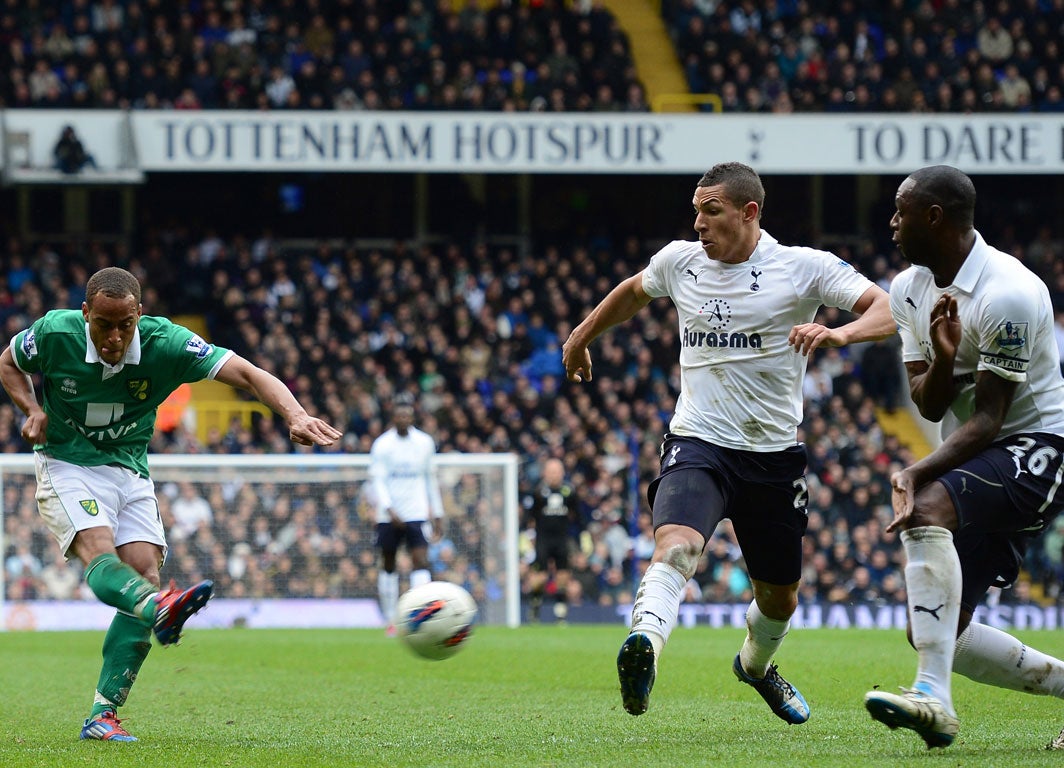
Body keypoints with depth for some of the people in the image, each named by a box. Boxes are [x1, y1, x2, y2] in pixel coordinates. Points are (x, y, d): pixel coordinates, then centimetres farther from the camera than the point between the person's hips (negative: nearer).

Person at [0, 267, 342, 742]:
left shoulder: (165, 342, -16)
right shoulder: (54, 333, -15)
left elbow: (245, 374, -23)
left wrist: (295, 415, -40)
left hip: (130, 470, 3)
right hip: (66, 466, -3)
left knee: (145, 570, -14)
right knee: (99, 550, -31)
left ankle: (102, 715, -13)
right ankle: (157, 607, -66)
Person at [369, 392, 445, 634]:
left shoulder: (425, 442, 5)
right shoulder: (381, 444, -4)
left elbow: (431, 479, 14)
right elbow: (377, 481, -9)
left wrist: (437, 514, 14)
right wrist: (388, 509, -24)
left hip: (416, 514, 1)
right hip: (389, 516, -1)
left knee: (421, 562, -14)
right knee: (388, 566, 8)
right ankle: (390, 620, 19)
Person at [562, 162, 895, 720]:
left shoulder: (803, 267, -6)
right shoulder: (679, 261, 3)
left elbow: (887, 311, -15)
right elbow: (632, 292, 27)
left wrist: (840, 334, -35)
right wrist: (581, 337, 38)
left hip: (774, 455, 1)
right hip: (698, 444, -1)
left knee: (779, 598, 16)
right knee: (676, 544, -33)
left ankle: (756, 665, 49)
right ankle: (644, 644, -56)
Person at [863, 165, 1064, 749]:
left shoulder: (1008, 295, -22)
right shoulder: (910, 290, 4)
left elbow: (987, 420, -22)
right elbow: (928, 406, 1)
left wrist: (916, 475, -33)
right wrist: (943, 359, -21)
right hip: (977, 460, 9)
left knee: (929, 507, -36)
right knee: (937, 632, 2)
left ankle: (934, 699, -41)